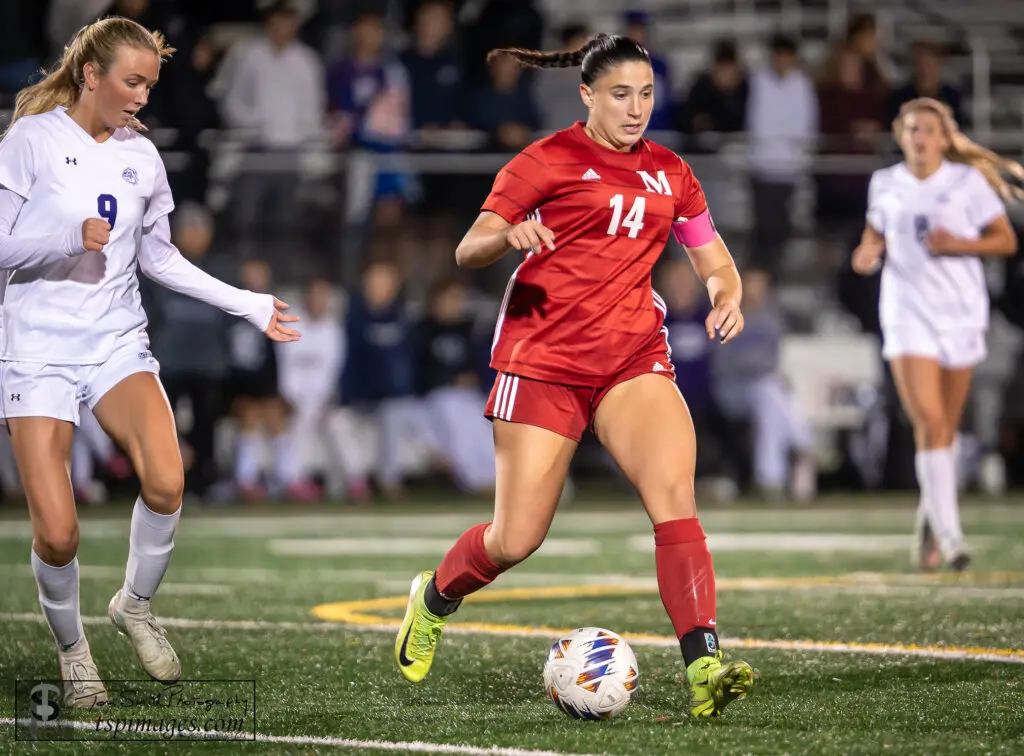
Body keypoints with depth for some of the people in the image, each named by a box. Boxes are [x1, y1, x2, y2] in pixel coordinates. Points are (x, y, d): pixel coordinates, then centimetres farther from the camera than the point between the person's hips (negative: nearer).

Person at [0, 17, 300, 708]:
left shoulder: (141, 156, 8)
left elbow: (160, 258, 19)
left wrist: (249, 305, 15)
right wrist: (71, 236, -21)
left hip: (119, 345, 3)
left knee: (166, 482, -24)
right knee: (56, 534, -12)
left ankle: (135, 605, 4)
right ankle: (71, 647, 18)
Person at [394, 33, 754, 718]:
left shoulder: (668, 172, 13)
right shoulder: (550, 160, -1)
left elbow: (715, 260, 20)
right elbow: (467, 252, -4)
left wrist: (727, 296, -3)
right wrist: (509, 233, -27)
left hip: (634, 358, 3)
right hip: (543, 358, -3)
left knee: (674, 492, -22)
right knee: (518, 540, -2)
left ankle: (703, 666, -29)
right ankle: (435, 598, 31)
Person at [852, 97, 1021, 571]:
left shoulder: (968, 181, 1)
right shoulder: (885, 185, 7)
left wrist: (960, 244, -14)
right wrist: (868, 253, -1)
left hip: (961, 313, 0)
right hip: (907, 313, 0)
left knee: (945, 429, 7)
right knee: (929, 423, -14)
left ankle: (930, 521, 30)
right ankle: (949, 534, -16)